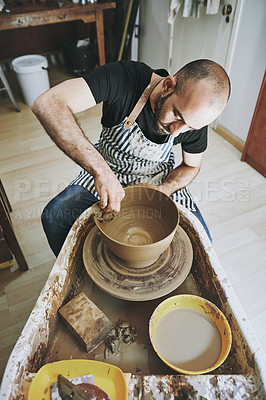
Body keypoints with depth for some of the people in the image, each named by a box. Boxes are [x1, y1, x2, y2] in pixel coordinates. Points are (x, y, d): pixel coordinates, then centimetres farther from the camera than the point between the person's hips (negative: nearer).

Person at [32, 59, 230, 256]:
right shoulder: (123, 77, -32)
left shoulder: (195, 120, -21)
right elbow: (47, 105, -43)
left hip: (159, 178, 2)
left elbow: (191, 166, -2)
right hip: (107, 171, -1)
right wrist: (101, 170, -50)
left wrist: (160, 191, -22)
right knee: (54, 217, -20)